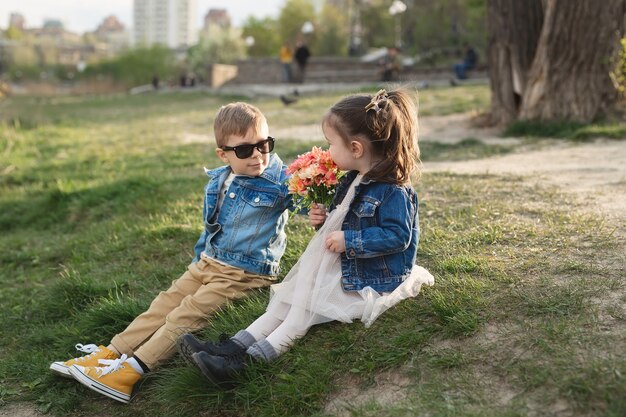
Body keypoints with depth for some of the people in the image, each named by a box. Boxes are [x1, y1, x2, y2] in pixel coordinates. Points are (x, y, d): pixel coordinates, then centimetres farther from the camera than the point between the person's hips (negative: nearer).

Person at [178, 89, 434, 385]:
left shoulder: (394, 191, -21)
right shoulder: (351, 182, 9)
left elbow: (397, 236, -28)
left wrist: (349, 240, -26)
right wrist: (325, 221, 2)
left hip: (371, 283, -9)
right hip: (341, 270, 9)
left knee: (305, 308, -19)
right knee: (287, 298, -6)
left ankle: (243, 361, -23)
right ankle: (233, 347, -15)